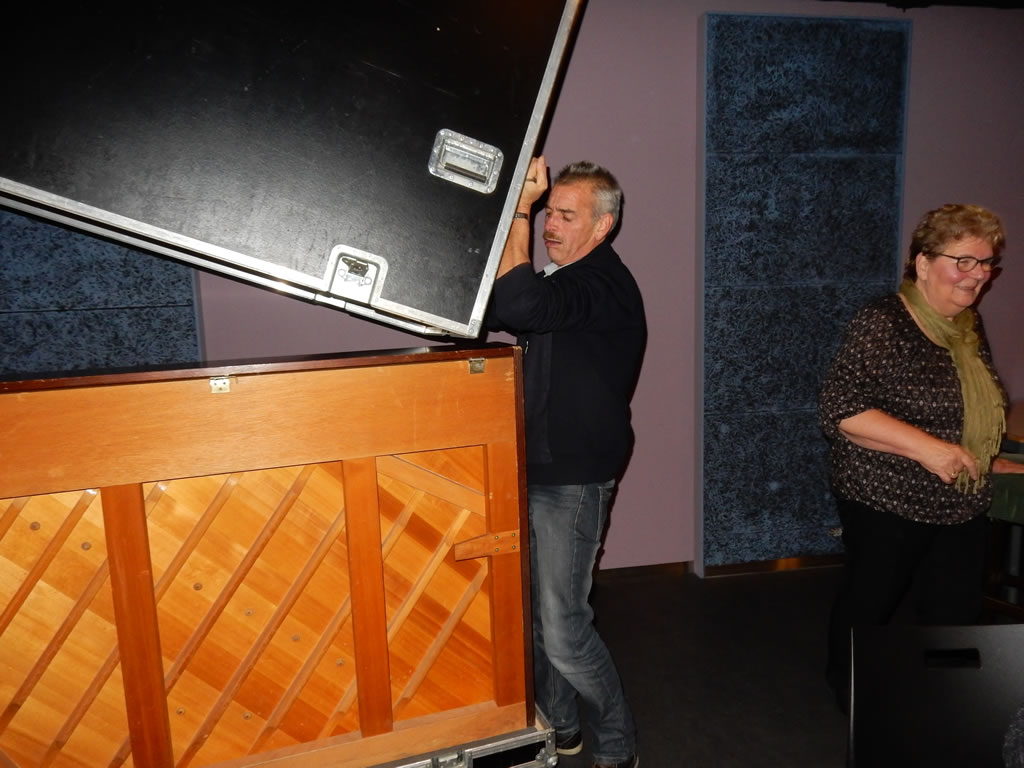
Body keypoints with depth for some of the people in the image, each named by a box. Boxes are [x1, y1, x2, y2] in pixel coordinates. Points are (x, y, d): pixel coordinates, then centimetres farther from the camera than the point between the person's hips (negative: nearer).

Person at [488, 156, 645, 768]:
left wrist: (518, 209, -23)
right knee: (538, 612, 17)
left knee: (562, 628, -4)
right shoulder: (568, 278, 15)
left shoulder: (604, 284, -18)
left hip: (573, 479, -9)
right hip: (537, 470, 10)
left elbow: (516, 305, -34)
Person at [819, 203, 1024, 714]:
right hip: (887, 503, -7)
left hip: (962, 507, 7)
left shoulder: (968, 325, 7)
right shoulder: (881, 325, -18)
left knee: (957, 614, 13)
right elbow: (838, 408, -25)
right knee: (871, 600, 12)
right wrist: (923, 446, -29)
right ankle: (848, 686, 39)